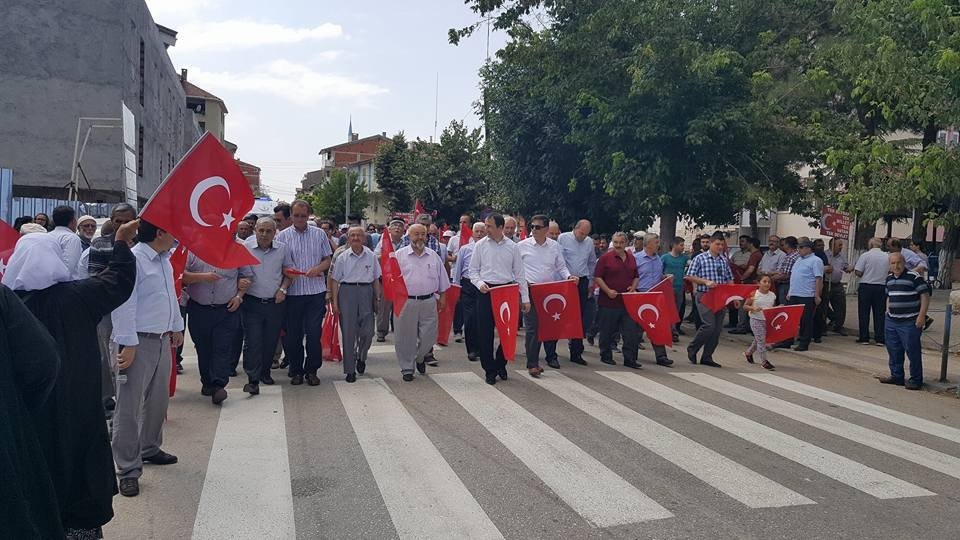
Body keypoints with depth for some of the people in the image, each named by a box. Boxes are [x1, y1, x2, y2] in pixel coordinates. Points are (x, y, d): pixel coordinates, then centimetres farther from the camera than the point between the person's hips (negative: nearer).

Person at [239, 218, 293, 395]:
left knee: (270, 341, 11)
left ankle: (265, 372, 28)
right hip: (252, 302, -2)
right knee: (252, 341, -7)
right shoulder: (245, 248, -6)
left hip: (275, 303, 3)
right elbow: (243, 276, -8)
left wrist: (283, 289, 0)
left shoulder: (282, 249, 3)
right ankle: (253, 380, -5)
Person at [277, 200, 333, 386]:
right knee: (292, 334, 5)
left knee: (314, 333, 0)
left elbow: (327, 259, 10)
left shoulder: (319, 234, 7)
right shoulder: (282, 236, 4)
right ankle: (296, 370, 20)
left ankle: (311, 370, 14)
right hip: (292, 292, 0)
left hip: (316, 291, 0)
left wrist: (317, 269, -10)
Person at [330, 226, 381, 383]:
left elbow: (376, 279, 11)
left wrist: (377, 298, 9)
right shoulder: (343, 257, 3)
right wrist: (334, 301, -2)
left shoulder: (371, 256, 6)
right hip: (347, 291, -1)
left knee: (368, 331, -2)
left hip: (366, 291, 1)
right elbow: (335, 280, 4)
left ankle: (361, 357, 29)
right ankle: (350, 369, 9)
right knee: (348, 332, 1)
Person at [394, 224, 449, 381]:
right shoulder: (400, 255, 1)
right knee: (406, 337, 4)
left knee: (429, 335, 3)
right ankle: (407, 368, 20)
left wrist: (442, 298, 15)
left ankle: (420, 358, 32)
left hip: (428, 302, 2)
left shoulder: (434, 256, 10)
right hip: (406, 302, -2)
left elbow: (442, 280, 17)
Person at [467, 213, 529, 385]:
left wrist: (525, 298, 3)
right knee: (485, 333, 1)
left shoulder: (512, 246, 4)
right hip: (486, 291, 0)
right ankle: (490, 370, 14)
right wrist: (480, 283, -13)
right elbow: (473, 270, 7)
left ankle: (500, 364, 27)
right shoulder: (481, 245, 3)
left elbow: (519, 273, 6)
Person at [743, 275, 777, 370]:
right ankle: (764, 361, 3)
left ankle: (748, 352, 41)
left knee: (758, 340, 16)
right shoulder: (754, 294, -9)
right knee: (761, 340, -5)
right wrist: (753, 308, -22)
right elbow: (745, 305, -4)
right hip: (756, 320, -5)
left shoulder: (773, 295, 4)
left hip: (768, 320, 5)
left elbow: (774, 307, 16)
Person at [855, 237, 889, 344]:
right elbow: (890, 272, 8)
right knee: (879, 313, 9)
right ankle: (879, 338, 10)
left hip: (866, 286, -3)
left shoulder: (865, 255, -10)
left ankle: (864, 337, 8)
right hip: (881, 287, 3)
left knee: (864, 313, 6)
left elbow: (858, 272, -12)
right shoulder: (887, 257, 2)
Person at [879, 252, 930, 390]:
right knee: (893, 350, 13)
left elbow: (925, 296, -11)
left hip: (910, 322, -7)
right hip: (891, 321, 7)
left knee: (912, 351, -2)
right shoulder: (889, 278, 11)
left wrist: (921, 316, -16)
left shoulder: (914, 277, -11)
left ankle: (916, 379, 8)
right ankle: (896, 376, 25)